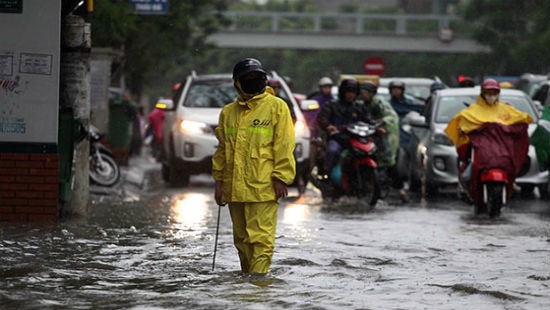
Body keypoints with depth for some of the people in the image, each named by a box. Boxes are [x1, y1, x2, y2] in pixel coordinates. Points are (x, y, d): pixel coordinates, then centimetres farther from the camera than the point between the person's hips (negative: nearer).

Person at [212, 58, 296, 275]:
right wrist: (219, 180, 13)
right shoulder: (228, 112, 15)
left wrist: (281, 178, -10)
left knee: (260, 237, -10)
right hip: (235, 187, 5)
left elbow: (284, 145, -4)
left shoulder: (276, 107, 1)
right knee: (241, 238, 11)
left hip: (263, 186, -5)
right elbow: (222, 148, 19)